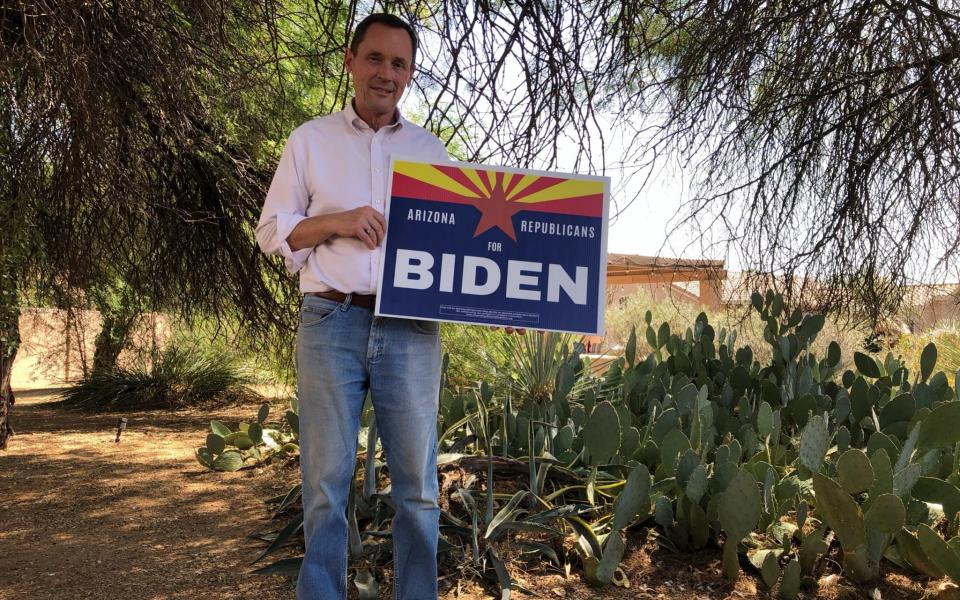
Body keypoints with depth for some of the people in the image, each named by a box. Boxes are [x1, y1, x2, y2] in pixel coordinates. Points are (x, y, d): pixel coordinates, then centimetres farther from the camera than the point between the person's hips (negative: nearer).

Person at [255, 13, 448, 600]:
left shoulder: (431, 149, 14)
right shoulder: (311, 140, 10)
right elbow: (271, 230, 9)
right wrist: (336, 222, -9)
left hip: (411, 328, 1)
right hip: (331, 323, -1)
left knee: (418, 481, 5)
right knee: (326, 479, 4)